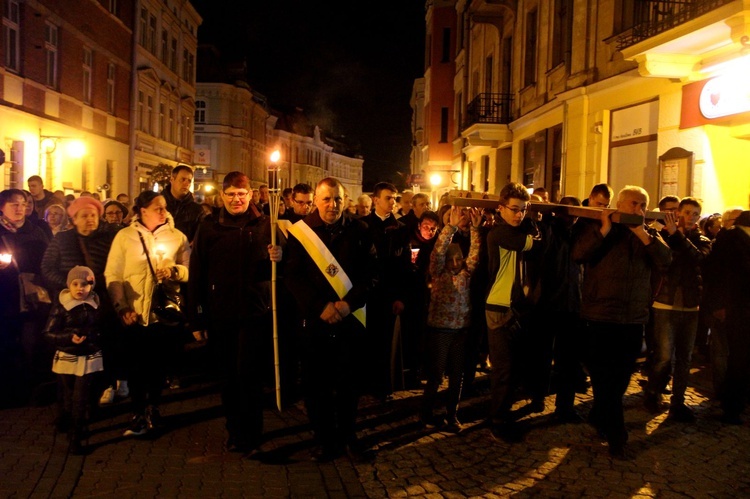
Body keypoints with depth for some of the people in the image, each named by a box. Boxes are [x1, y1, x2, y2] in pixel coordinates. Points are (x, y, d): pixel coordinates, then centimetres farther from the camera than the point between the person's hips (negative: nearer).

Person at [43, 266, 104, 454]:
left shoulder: (95, 305, -1)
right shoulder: (61, 307, -10)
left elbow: (101, 329, 12)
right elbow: (49, 334, -12)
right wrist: (70, 338, -24)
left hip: (89, 359, 2)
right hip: (67, 359, -2)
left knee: (81, 399, 1)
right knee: (67, 398, 12)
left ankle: (75, 437, 11)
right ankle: (64, 423, 39)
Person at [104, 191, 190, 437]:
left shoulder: (177, 237, 7)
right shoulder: (124, 236, 3)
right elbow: (112, 275, -1)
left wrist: (175, 271, -16)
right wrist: (121, 307, -10)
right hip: (135, 314, -1)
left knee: (158, 364, 10)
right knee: (137, 365, 3)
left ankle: (153, 409, 28)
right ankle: (139, 414, 17)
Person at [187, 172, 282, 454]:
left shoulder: (264, 226, 3)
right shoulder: (208, 228, 3)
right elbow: (196, 276, 0)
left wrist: (278, 259, -16)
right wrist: (196, 319, -3)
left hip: (255, 314, -1)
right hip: (219, 316, 2)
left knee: (248, 375, -1)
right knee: (228, 377, 11)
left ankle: (250, 437, 16)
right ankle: (234, 433, 28)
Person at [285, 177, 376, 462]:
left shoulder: (359, 231, 2)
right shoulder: (300, 232, -2)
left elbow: (369, 273, 0)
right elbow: (293, 276, -5)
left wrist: (349, 302, -14)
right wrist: (321, 306, -15)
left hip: (351, 319, 1)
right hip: (314, 320, -1)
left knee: (349, 382, 11)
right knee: (316, 383, 6)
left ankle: (348, 436, 29)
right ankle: (325, 440, 22)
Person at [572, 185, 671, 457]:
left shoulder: (649, 234, 12)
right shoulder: (597, 228, 1)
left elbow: (664, 261, -6)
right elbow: (578, 254, -15)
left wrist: (642, 233, -15)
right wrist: (604, 229, -18)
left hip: (634, 318, 5)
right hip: (600, 315, -4)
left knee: (621, 376, 14)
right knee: (604, 377, -3)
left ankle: (599, 418, 33)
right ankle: (615, 433, 7)